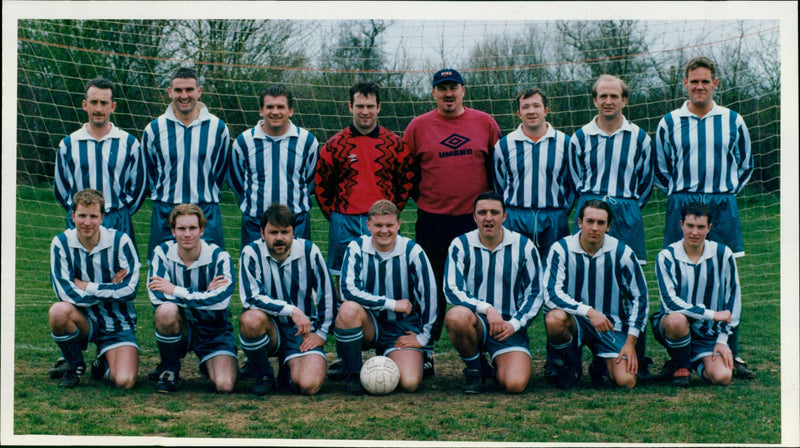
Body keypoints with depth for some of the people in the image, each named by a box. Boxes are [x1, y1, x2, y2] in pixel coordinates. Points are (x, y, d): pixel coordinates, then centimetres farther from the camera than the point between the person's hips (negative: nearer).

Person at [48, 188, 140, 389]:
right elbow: (66, 294, -17)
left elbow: (130, 290, -15)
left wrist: (86, 286, -15)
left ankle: (104, 364, 15)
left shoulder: (120, 241, -10)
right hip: (84, 321, 1)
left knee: (124, 382, -24)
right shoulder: (61, 243, -8)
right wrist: (110, 289, -16)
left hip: (118, 323, -1)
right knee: (58, 311, -34)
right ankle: (73, 364, -4)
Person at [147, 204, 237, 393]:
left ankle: (208, 365, 16)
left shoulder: (219, 257, -13)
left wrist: (176, 291, -26)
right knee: (166, 310, -36)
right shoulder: (163, 252, -9)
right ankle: (169, 370, -9)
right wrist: (205, 294, -23)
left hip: (213, 329, 0)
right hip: (179, 327, 1)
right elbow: (157, 297, -22)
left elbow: (220, 300, -27)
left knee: (225, 386, -23)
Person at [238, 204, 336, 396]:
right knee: (251, 319, -36)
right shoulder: (251, 253, -10)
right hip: (270, 328, 0)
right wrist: (292, 310, -28)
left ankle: (289, 366, 16)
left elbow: (327, 295, 5)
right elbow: (251, 297, -21)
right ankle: (263, 376, -9)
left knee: (309, 385, -24)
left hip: (303, 330, 1)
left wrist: (321, 333, 1)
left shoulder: (309, 251, -5)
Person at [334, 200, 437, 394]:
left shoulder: (412, 251, -8)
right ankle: (352, 374, -13)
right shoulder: (356, 248, -7)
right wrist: (393, 304, -19)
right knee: (349, 308, -34)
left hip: (403, 327, -1)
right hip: (368, 324, 1)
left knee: (409, 383, -23)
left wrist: (423, 336, -3)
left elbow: (429, 295, -4)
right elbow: (348, 291, -18)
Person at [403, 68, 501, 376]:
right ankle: (425, 353, 10)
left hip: (475, 219, 1)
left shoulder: (485, 123, 5)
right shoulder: (418, 126, 3)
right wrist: (420, 196, 4)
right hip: (432, 221, 0)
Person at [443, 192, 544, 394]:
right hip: (475, 321, 0)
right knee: (456, 316, -38)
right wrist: (486, 308, -21)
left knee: (515, 384, -24)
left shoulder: (523, 246, 3)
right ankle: (475, 367, -6)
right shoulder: (461, 245, 0)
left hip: (510, 326, 0)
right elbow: (452, 290, -8)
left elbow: (535, 293, 6)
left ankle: (499, 365, 16)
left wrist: (515, 323, -7)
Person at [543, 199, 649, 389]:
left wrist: (630, 343, -5)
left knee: (626, 381, -19)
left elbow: (639, 298, 1)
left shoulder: (622, 253, -7)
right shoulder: (561, 249, -10)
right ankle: (568, 367, -4)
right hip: (575, 320, -1)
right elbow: (552, 294, -19)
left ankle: (602, 365, 19)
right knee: (555, 318, -36)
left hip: (611, 325, 1)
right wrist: (589, 312, -31)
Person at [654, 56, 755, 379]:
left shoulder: (732, 121, 7)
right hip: (681, 206, 0)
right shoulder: (669, 123, 6)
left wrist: (726, 193, 10)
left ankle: (731, 355, 2)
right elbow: (660, 169, 17)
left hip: (722, 207, 0)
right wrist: (680, 195, 10)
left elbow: (745, 164, 18)